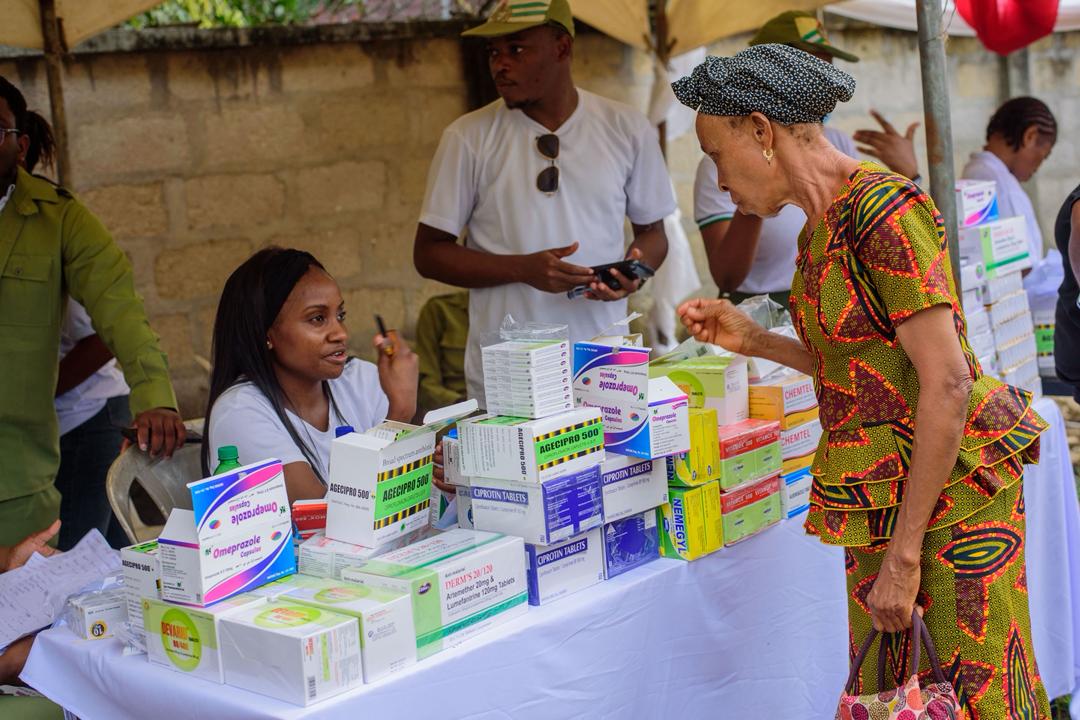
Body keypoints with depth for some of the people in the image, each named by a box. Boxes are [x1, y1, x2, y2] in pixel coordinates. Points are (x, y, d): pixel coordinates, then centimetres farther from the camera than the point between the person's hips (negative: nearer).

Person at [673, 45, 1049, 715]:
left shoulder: (886, 211, -16)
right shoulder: (822, 227, 12)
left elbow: (946, 383, -20)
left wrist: (902, 556, -19)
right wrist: (752, 340, 12)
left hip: (951, 487, -8)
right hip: (884, 495, 9)